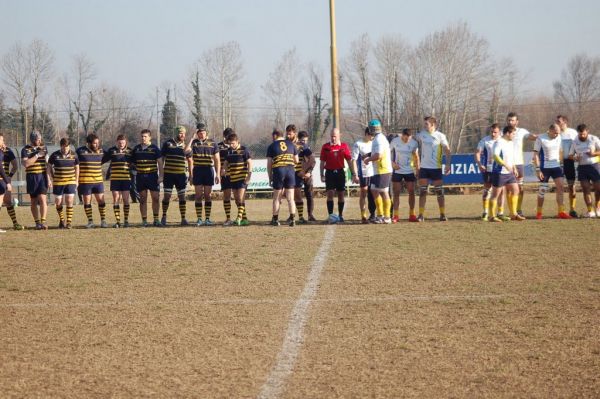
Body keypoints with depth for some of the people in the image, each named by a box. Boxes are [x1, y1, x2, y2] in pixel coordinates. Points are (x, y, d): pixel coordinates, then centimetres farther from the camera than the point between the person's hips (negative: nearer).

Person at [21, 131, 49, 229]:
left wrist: (48, 177, 16)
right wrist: (37, 155, -18)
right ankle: (37, 222, 11)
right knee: (34, 201, 5)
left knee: (42, 199, -13)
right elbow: (25, 164, -16)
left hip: (42, 176, 1)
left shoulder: (43, 148, 10)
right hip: (31, 177, -1)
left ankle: (43, 221, -16)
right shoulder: (25, 150, -2)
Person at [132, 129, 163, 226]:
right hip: (140, 176, 2)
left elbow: (160, 163, -1)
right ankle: (144, 220, 7)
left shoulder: (154, 148, 0)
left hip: (152, 175, -2)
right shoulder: (136, 149, 8)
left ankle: (156, 219, 5)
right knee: (143, 199, 3)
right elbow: (132, 162, 15)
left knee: (155, 198, -4)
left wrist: (160, 176, -8)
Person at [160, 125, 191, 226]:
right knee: (167, 196, 0)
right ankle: (164, 217, 15)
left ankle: (183, 219, 6)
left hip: (181, 175, 2)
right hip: (168, 174, -2)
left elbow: (190, 161, 13)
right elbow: (162, 158, 5)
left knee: (182, 196, 1)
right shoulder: (168, 143, 1)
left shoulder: (186, 146, 7)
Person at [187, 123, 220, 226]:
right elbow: (187, 151, -16)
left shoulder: (212, 144, 5)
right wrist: (192, 139, -11)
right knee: (198, 196, 0)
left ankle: (207, 219, 7)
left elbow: (217, 160, 5)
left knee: (207, 196, 3)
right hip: (197, 171, 0)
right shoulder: (194, 143, 5)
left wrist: (218, 174, -2)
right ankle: (199, 219, 3)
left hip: (209, 170, 0)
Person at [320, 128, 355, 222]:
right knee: (330, 194, -7)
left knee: (341, 194, 5)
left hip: (340, 172, 1)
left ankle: (341, 215, 14)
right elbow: (322, 162, 6)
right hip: (329, 172, -1)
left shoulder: (344, 146, 4)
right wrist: (322, 175, 0)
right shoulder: (325, 147, 3)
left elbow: (349, 161, 6)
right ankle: (330, 215, -5)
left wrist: (353, 173, 3)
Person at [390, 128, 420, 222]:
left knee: (411, 192, 1)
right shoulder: (395, 141, -8)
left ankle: (412, 215, 10)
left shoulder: (414, 143, -6)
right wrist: (392, 163, -10)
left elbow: (416, 157, 3)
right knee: (396, 193, -1)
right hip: (397, 171, -1)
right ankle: (396, 216, 2)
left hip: (410, 171, 1)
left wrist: (418, 170, 0)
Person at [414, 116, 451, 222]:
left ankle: (442, 214, 8)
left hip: (436, 168, -3)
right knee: (422, 192, 1)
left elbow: (447, 150, -3)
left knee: (439, 192, 1)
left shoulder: (440, 136, -5)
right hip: (424, 168, 3)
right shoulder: (421, 135, 3)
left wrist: (447, 165, -11)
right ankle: (421, 215, 2)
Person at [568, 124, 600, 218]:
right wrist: (575, 158, -10)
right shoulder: (575, 142, 7)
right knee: (586, 189, -4)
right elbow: (570, 155, 13)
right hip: (582, 167, 2)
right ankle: (590, 211, -2)